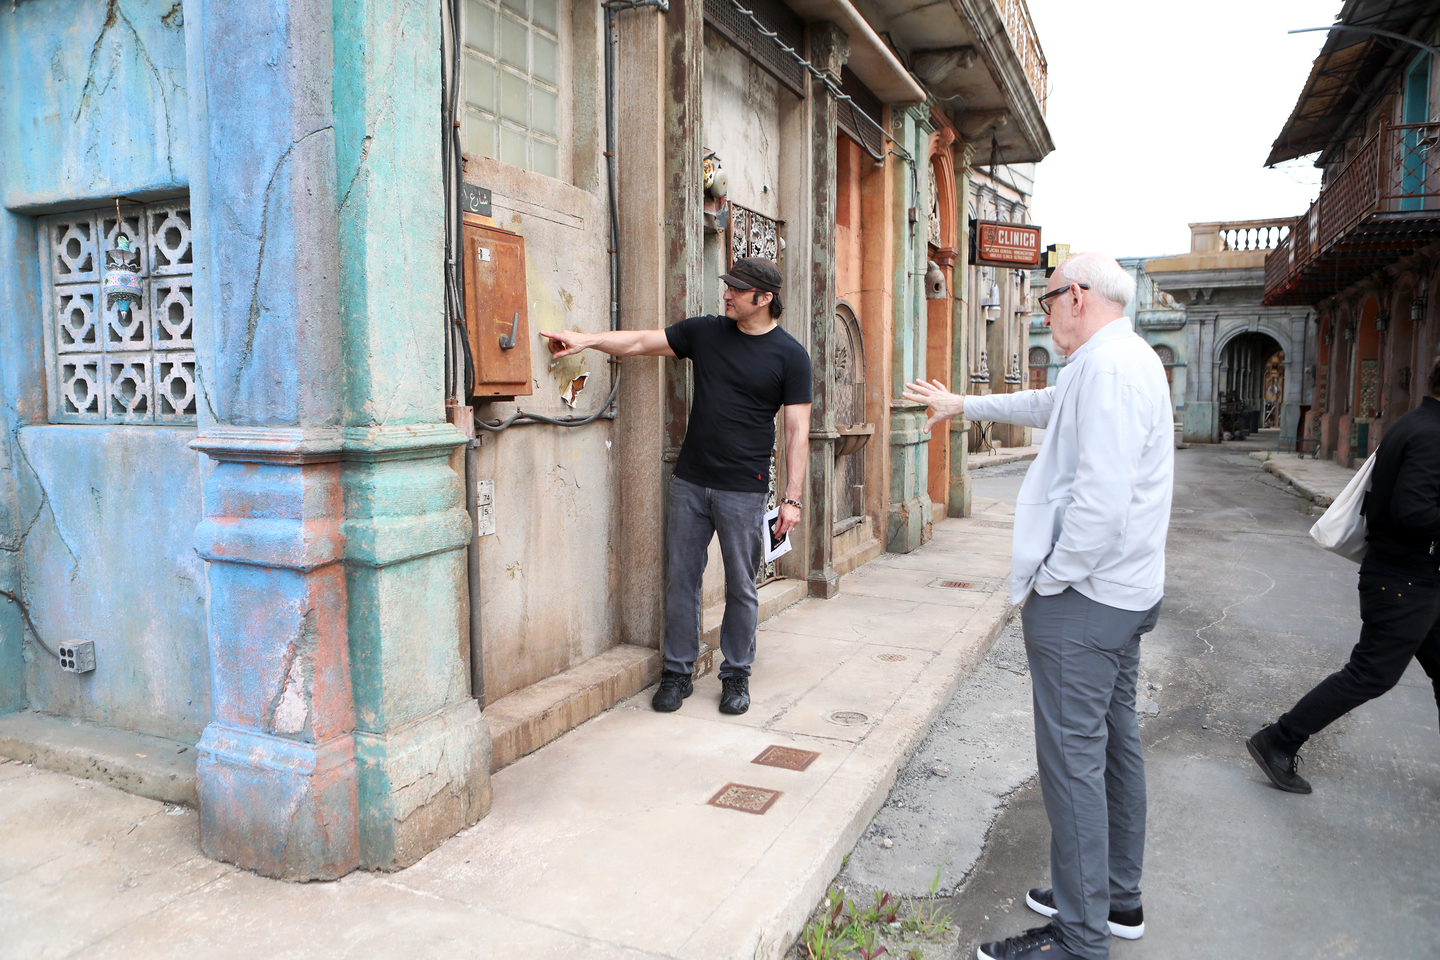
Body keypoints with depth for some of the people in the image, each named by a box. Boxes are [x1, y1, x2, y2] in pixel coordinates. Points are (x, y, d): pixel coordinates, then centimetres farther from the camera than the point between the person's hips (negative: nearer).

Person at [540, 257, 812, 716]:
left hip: (744, 489, -3)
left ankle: (736, 675, 22)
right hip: (689, 482, 3)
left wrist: (792, 498, -9)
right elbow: (640, 342, 10)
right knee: (682, 579, 7)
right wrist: (587, 340, -5)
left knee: (741, 587, 6)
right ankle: (677, 673, 20)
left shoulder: (789, 355, -3)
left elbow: (797, 431, -5)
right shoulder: (704, 332, 7)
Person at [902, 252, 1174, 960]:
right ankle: (1118, 896, 34)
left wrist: (1046, 580, -16)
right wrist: (961, 406, 41)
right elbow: (1043, 404, 32)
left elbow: (1101, 502, -27)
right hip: (1121, 593, 11)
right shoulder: (1125, 360, 15)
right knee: (1115, 743, 19)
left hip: (1081, 600, -11)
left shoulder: (1108, 368, -19)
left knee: (1073, 759, -3)